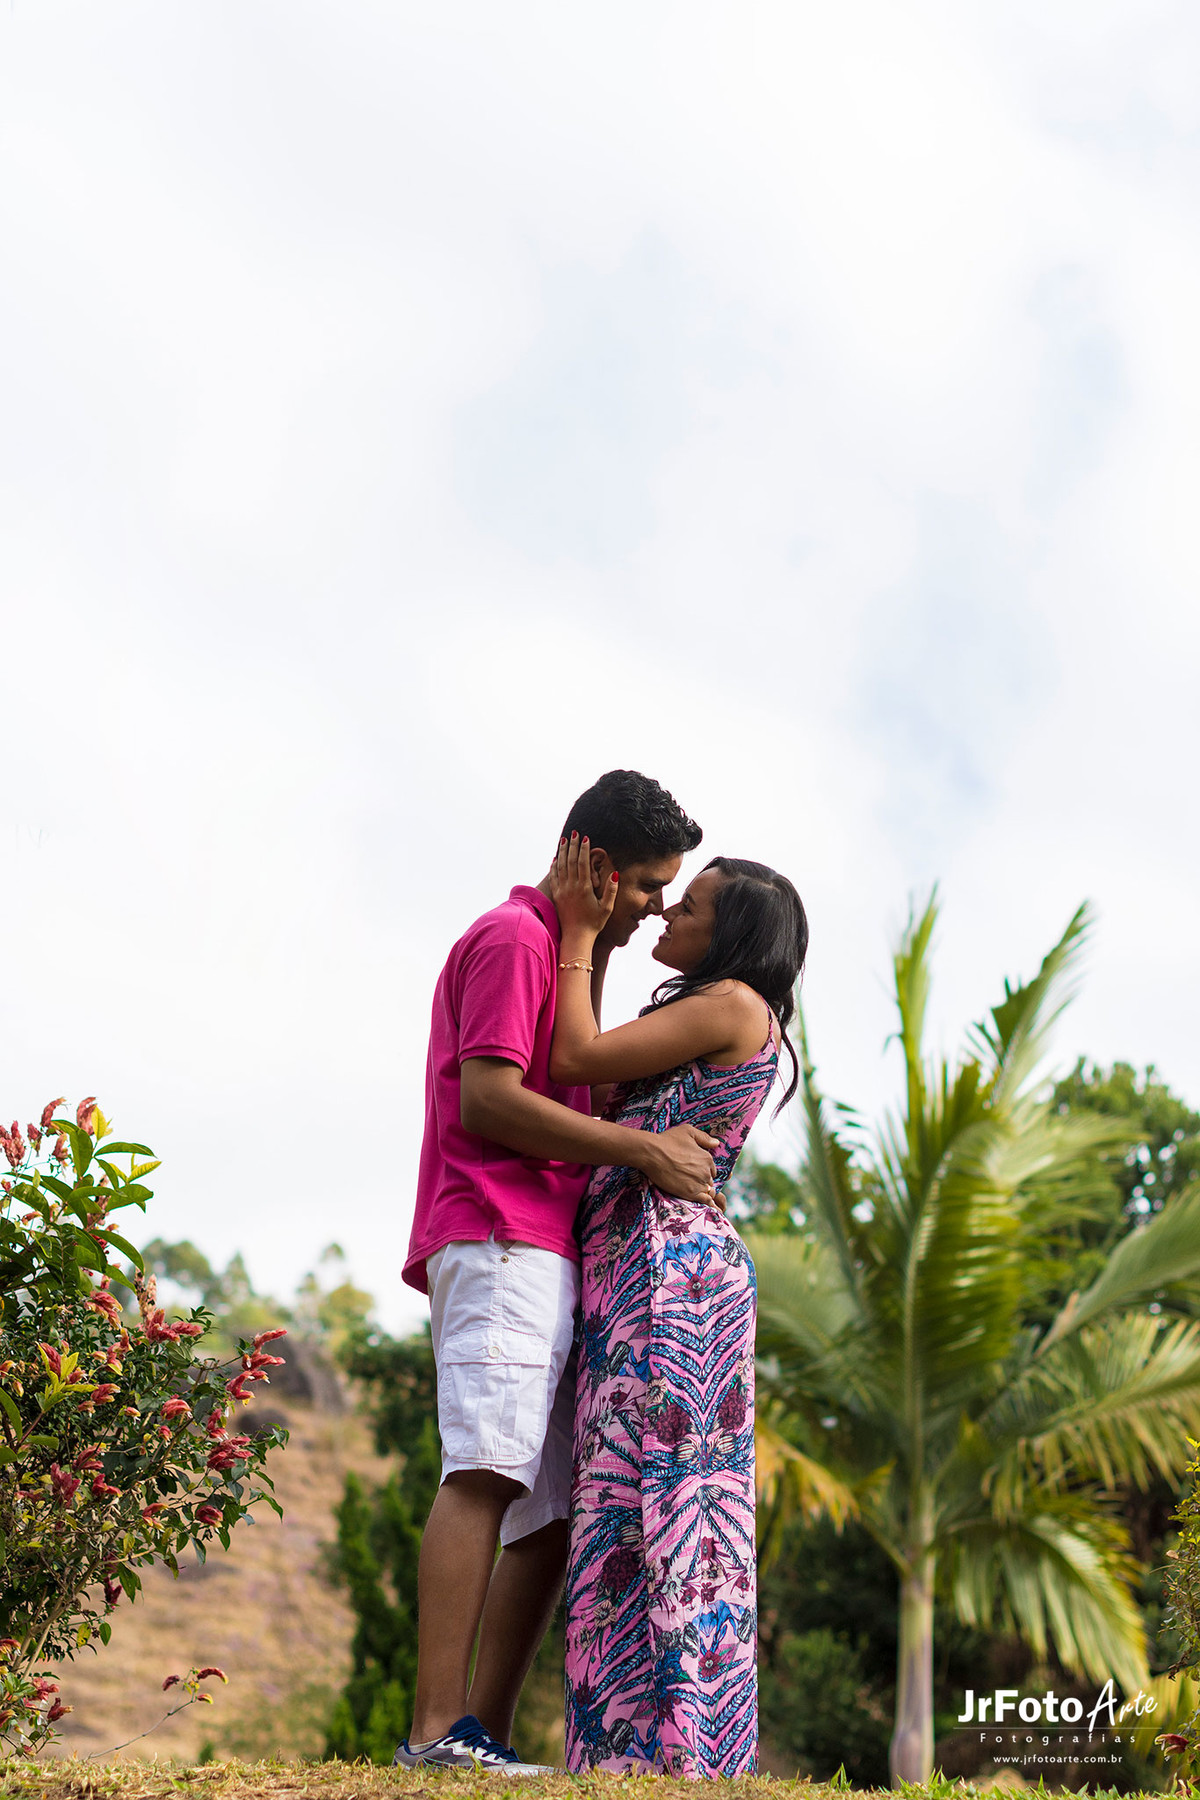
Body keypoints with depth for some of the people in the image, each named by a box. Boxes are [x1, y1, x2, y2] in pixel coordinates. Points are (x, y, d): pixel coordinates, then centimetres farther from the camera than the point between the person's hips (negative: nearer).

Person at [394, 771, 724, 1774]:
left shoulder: (557, 949, 31)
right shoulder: (513, 939, -2)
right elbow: (489, 1099, -13)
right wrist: (644, 1149, -11)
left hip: (546, 1255, 10)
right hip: (500, 1239, -10)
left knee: (557, 1508, 3)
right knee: (489, 1475, -21)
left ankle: (487, 1740, 1)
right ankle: (439, 1729, -27)